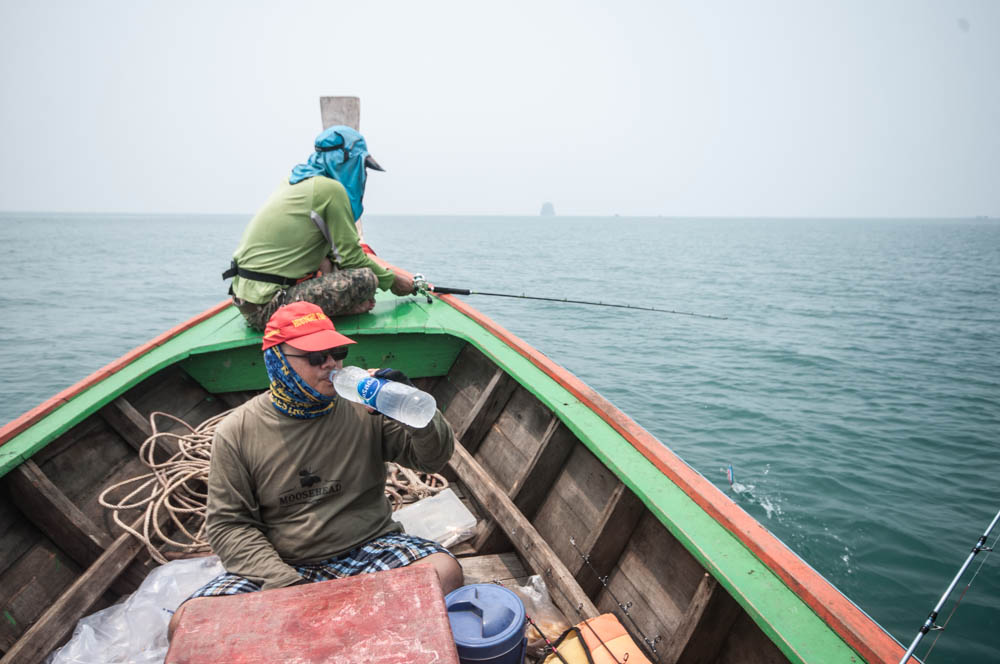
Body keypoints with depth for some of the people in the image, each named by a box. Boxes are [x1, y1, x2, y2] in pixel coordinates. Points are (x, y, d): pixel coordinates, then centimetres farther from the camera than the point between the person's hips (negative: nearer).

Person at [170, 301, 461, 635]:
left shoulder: (365, 409, -2)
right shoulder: (237, 432, -2)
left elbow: (435, 458, 1)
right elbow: (229, 523, -2)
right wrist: (286, 583, -16)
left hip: (369, 550, 0)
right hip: (282, 567, 0)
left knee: (445, 570, -25)